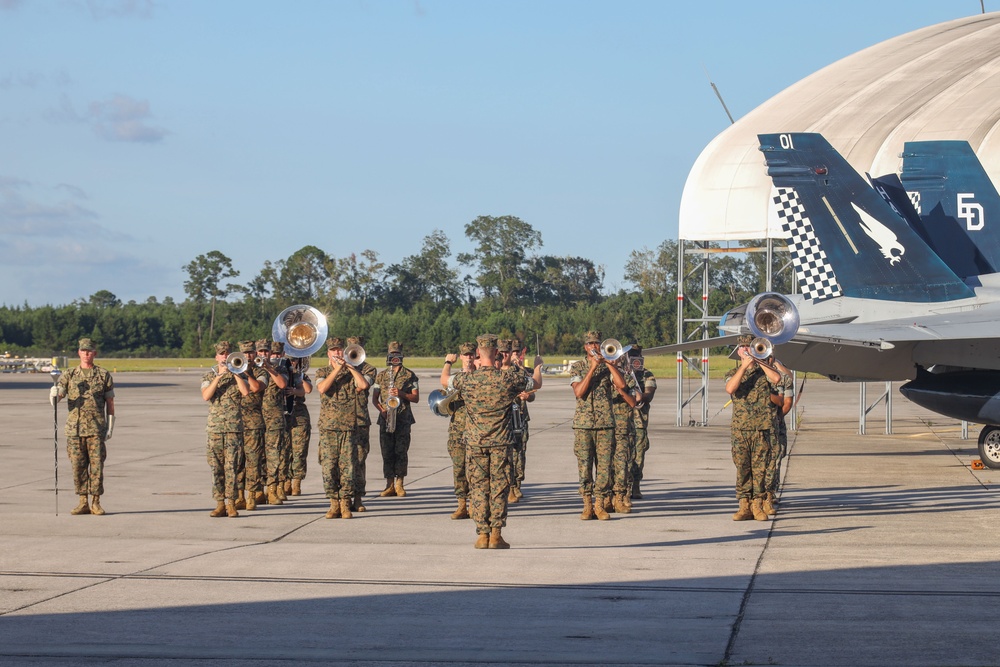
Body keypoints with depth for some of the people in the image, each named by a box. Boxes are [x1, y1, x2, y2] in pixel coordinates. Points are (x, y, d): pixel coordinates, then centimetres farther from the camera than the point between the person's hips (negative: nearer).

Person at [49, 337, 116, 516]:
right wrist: (54, 394, -26)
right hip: (75, 428, 2)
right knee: (78, 466, 2)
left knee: (97, 466, -4)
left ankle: (96, 503, 2)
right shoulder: (69, 375, 8)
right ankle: (83, 503, 9)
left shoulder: (104, 375, 5)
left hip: (96, 429, -2)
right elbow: (55, 398, -2)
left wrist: (110, 427, -1)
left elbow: (110, 404, 6)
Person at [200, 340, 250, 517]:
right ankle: (220, 504, 5)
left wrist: (234, 372, -10)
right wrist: (219, 376, -14)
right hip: (215, 428, 2)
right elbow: (206, 395, -9)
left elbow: (246, 391, -11)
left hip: (234, 428, -2)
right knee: (216, 467, 1)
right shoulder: (208, 376, 10)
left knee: (231, 466, -6)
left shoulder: (238, 375, 8)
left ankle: (231, 504, -4)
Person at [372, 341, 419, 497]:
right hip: (385, 418, 2)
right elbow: (374, 398, 12)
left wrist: (401, 394, -14)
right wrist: (381, 409, -7)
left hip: (403, 418, -2)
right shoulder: (381, 376, 12)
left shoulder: (409, 375, 6)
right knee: (387, 452, -1)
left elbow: (415, 398, 3)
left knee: (401, 451, -3)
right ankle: (390, 485, 3)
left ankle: (399, 484, 5)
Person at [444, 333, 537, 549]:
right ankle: (496, 534, 1)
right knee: (499, 487, 4)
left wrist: (448, 363, 37)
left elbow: (445, 381, 16)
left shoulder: (467, 379, -6)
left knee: (478, 488, 6)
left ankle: (482, 535, 4)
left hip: (475, 442, 1)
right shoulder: (508, 377, -8)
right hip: (501, 442, -1)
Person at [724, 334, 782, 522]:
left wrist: (758, 361, -5)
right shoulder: (733, 373, 12)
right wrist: (744, 367, -12)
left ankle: (758, 505, 3)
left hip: (761, 427, 0)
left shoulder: (763, 370, 12)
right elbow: (730, 389, -9)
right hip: (740, 427, 0)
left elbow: (776, 378, -11)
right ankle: (744, 506, 1)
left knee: (759, 467, -1)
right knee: (742, 467, -2)